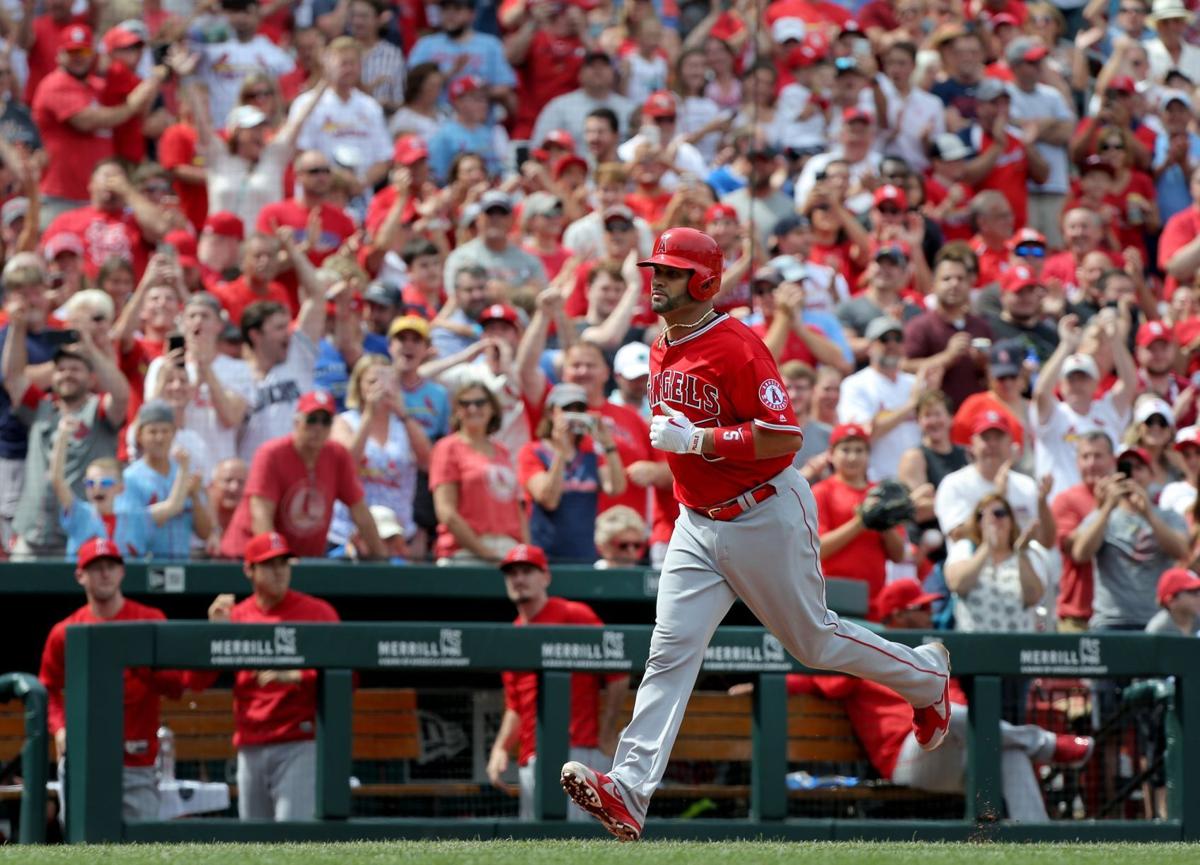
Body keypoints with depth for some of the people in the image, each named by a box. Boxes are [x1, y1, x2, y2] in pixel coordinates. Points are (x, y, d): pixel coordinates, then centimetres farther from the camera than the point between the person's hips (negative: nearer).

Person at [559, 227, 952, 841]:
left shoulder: (737, 348, -19)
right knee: (670, 651, -7)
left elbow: (785, 435, -26)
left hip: (766, 517, -7)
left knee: (812, 640, 9)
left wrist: (700, 440, -27)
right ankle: (627, 793, -18)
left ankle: (926, 675, 37)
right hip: (697, 525, 7)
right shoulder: (662, 352, 8)